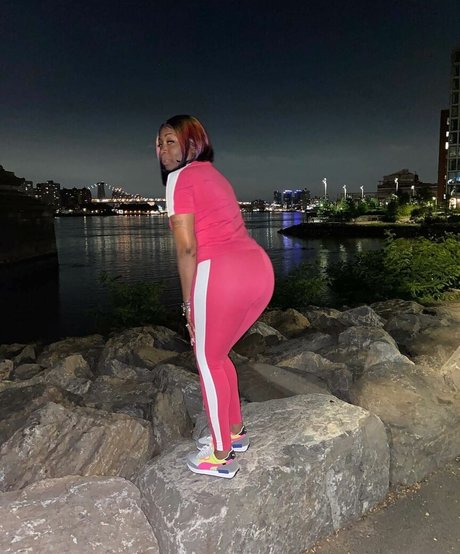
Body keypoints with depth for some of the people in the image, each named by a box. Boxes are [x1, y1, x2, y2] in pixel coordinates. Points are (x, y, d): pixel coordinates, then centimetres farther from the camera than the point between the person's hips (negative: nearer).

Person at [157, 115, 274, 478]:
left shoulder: (180, 178, 1)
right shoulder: (214, 175, 26)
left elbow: (187, 247, -7)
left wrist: (189, 303, 0)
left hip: (222, 271, -8)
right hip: (259, 267, 8)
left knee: (208, 362, 10)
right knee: (217, 354, 24)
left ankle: (221, 457, 23)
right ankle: (235, 432, 38)